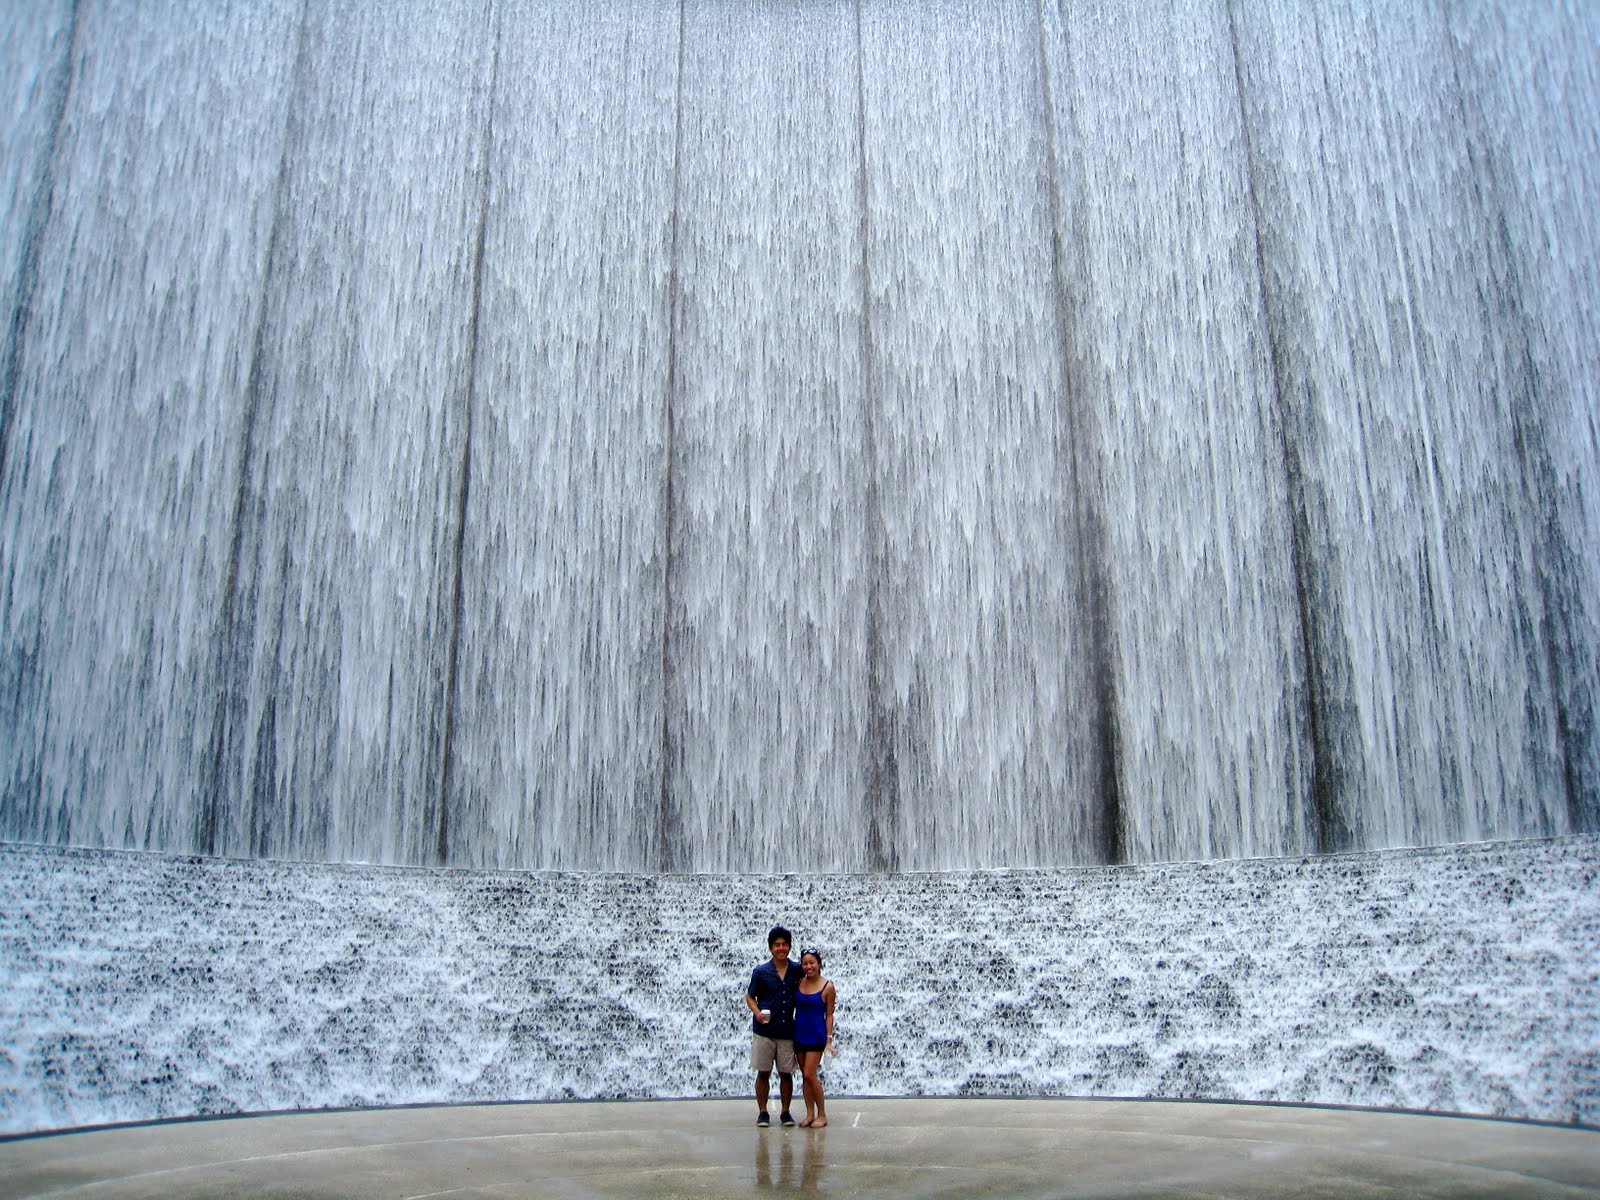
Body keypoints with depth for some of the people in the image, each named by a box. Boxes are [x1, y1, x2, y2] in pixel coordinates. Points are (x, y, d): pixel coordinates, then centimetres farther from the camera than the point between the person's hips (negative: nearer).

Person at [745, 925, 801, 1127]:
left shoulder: (797, 970, 1)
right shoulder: (760, 972, -3)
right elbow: (750, 996, 5)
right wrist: (757, 1012, -13)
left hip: (788, 1032, 1)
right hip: (764, 1030, -1)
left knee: (786, 1073, 6)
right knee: (763, 1073, 4)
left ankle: (785, 1112, 19)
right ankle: (762, 1112, 15)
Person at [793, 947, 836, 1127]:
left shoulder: (827, 987, -8)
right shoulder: (798, 983, 2)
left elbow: (829, 1015, -5)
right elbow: (792, 1006, 10)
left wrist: (829, 1040, -8)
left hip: (816, 1035, -5)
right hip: (799, 1033, 5)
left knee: (810, 1074, -8)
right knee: (804, 1075, 8)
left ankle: (822, 1114, 6)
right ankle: (810, 1114, 16)